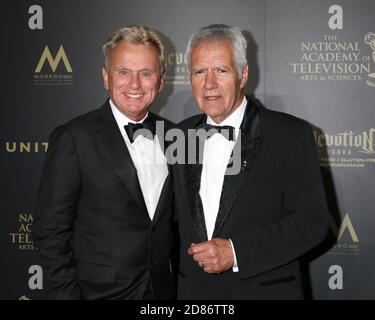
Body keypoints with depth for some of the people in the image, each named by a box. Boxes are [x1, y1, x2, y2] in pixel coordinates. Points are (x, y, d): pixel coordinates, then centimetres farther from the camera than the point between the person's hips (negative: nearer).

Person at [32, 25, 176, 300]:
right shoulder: (73, 138, -13)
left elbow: (176, 219, 9)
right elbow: (51, 232, -12)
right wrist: (67, 294, -13)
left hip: (165, 289, 4)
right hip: (100, 292, -4)